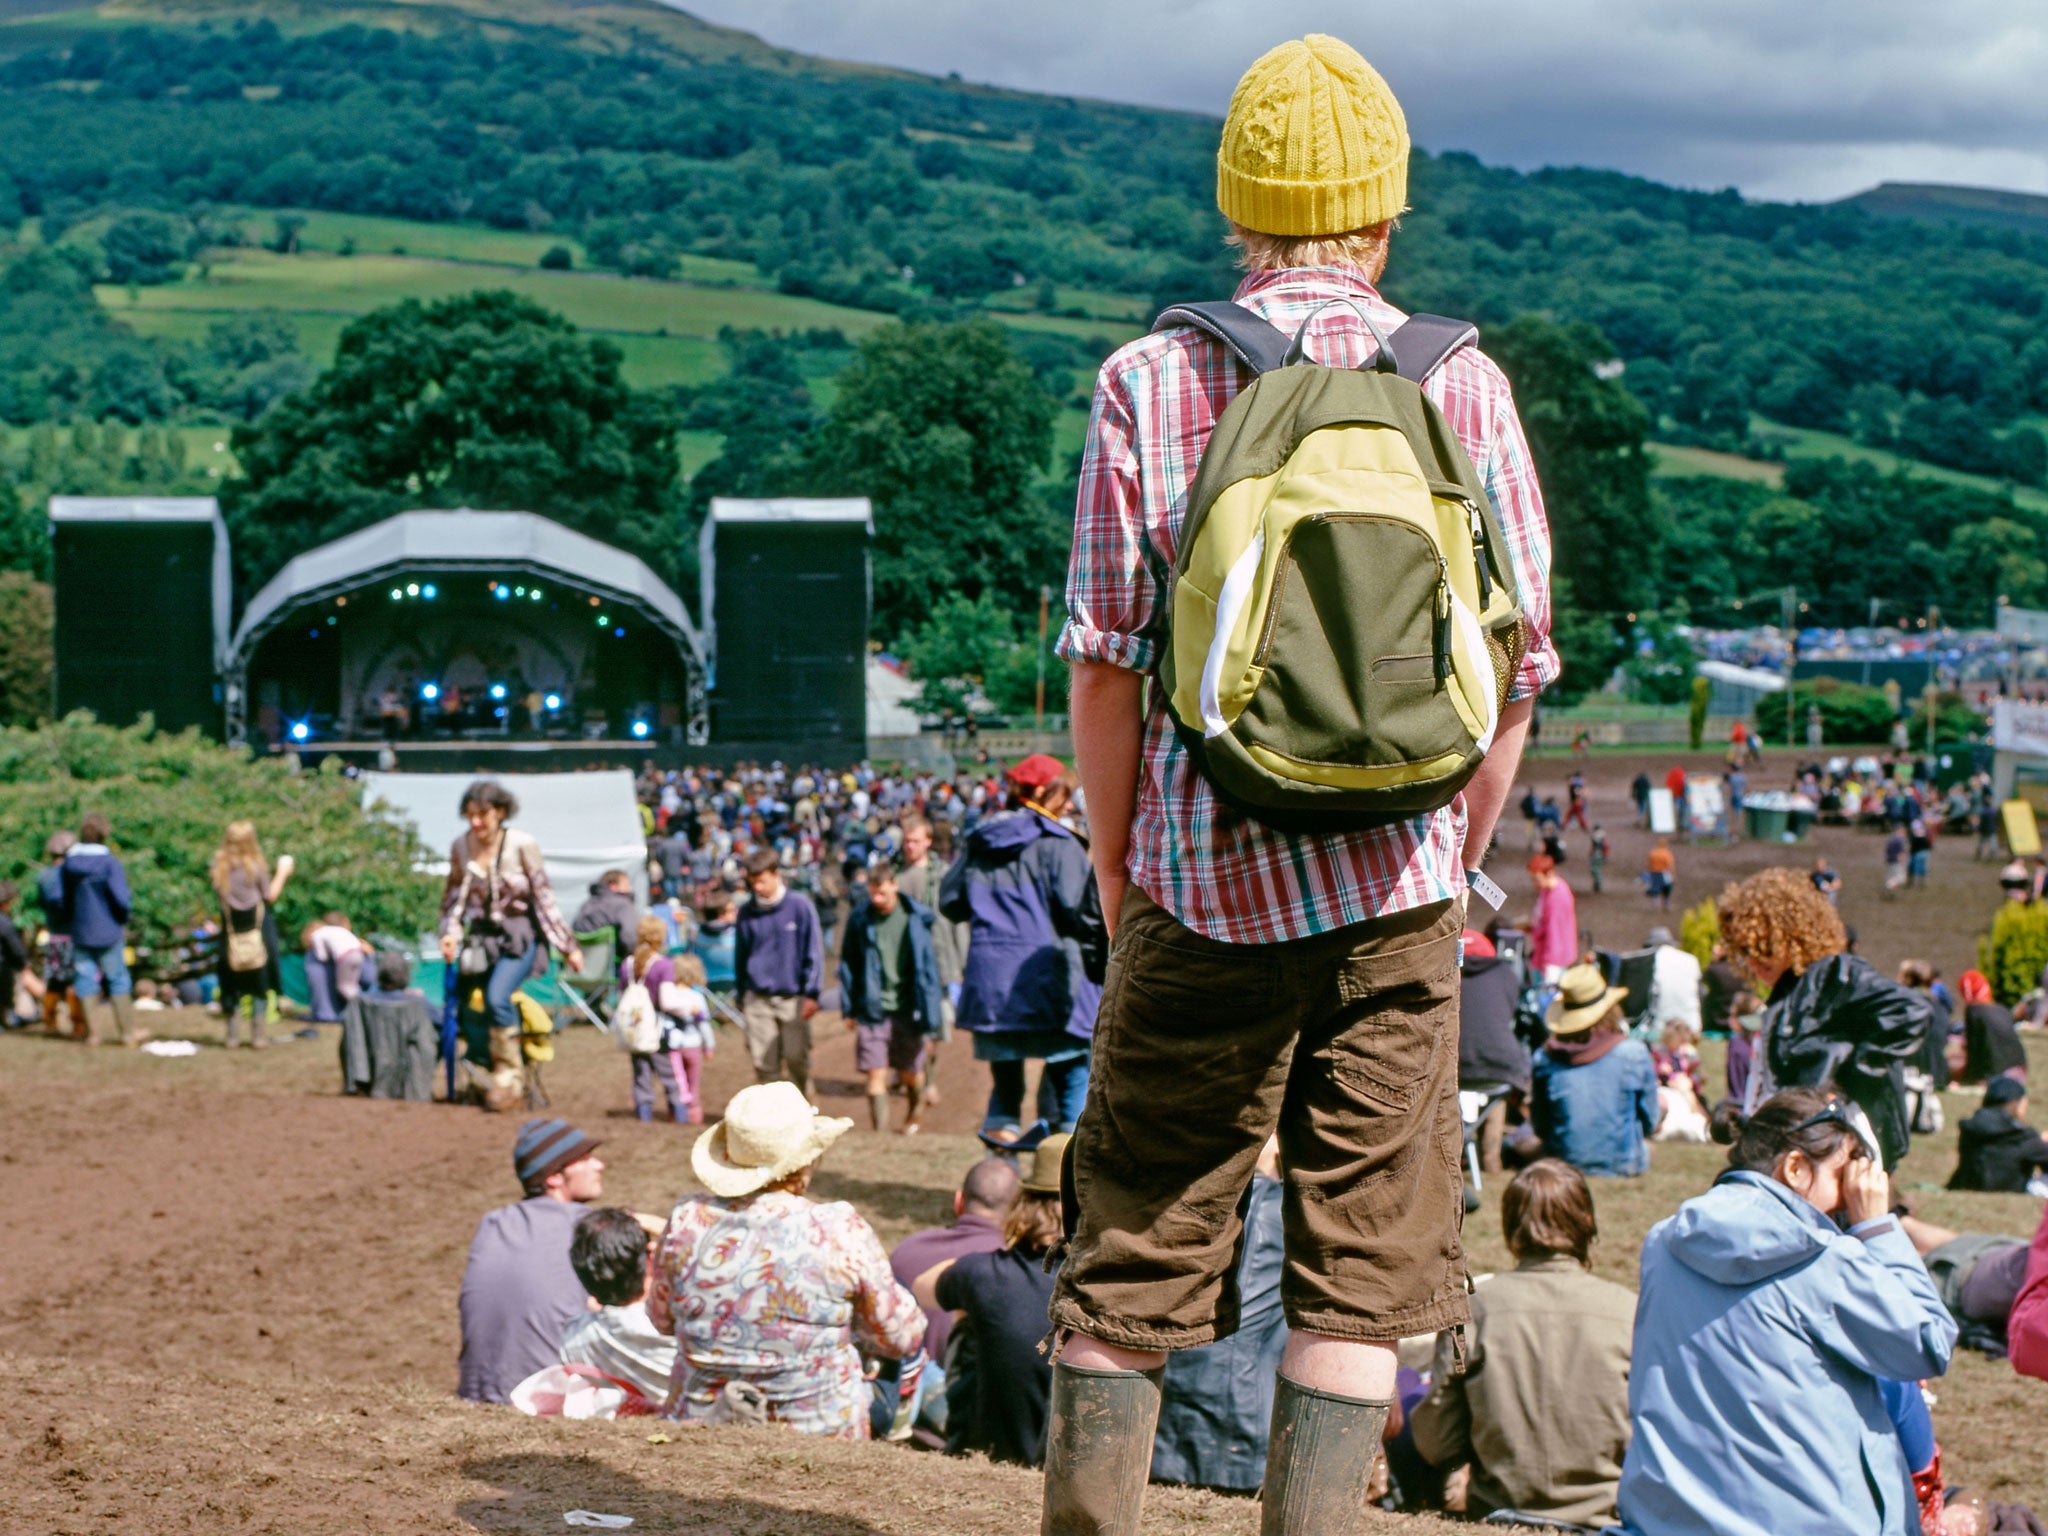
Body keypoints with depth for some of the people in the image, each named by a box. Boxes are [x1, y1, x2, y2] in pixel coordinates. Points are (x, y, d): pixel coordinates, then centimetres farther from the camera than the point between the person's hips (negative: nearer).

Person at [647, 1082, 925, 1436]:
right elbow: (903, 1338, -3)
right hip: (817, 1432, -3)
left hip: (699, 1423, 3)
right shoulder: (840, 1229, -14)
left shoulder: (687, 1220, -7)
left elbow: (661, 1320, 10)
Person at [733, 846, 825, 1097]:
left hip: (793, 998, -2)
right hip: (758, 999, 2)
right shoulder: (747, 913, 4)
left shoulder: (799, 905, -4)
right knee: (764, 1064, 0)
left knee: (797, 1060, -1)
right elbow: (740, 957, 14)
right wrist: (742, 997, 14)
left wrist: (812, 993, -6)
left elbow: (813, 951, -1)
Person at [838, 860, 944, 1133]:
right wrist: (849, 1009, 5)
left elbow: (928, 968, -1)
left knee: (911, 1073, 14)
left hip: (907, 1010, 0)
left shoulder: (916, 919, -5)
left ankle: (914, 1115, 43)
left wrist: (929, 1019, -2)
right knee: (876, 1075, -7)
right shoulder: (860, 921, -2)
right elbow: (848, 965, 7)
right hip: (872, 1011, 0)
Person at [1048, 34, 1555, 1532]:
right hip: (1395, 887, 1)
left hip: (1206, 880, 0)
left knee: (1129, 1255, 9)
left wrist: (1118, 879, 10)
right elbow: (1515, 673, 4)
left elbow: (1106, 667, -2)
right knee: (1356, 1273, 7)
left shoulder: (1151, 380, -1)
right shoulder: (1463, 384, 2)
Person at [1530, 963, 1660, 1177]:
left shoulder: (1544, 1058, -7)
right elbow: (1650, 1120, 0)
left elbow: (1539, 1126, 3)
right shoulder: (1634, 1053, -11)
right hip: (1622, 1164, -1)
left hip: (1565, 1163, 1)